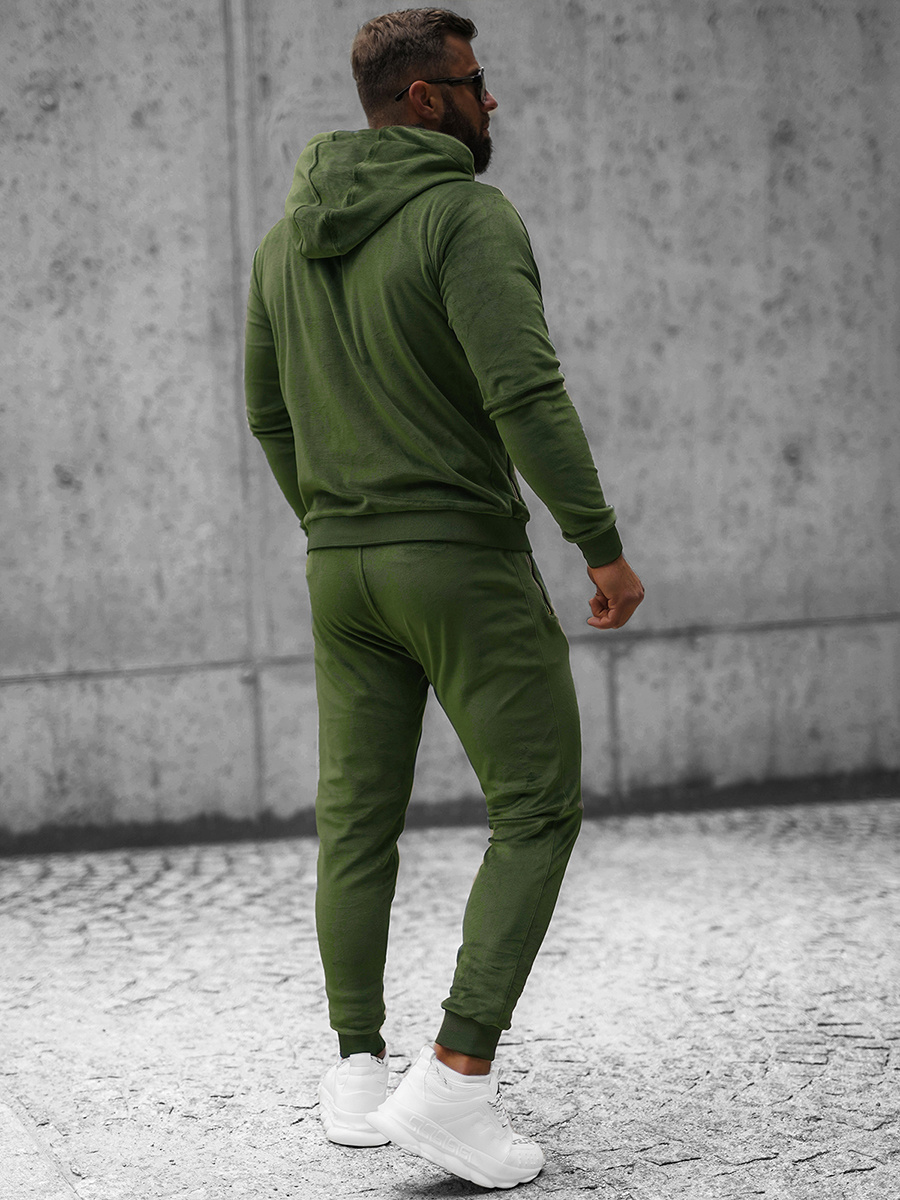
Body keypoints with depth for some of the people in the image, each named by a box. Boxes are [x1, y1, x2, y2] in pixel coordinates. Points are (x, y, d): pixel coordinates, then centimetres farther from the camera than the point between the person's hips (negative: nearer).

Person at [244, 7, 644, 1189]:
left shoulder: (290, 238, 10)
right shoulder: (470, 217, -14)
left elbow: (272, 414, 16)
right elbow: (527, 395, -24)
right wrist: (605, 547, -18)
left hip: (346, 565, 7)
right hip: (467, 564, -7)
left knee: (359, 821, 14)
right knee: (538, 813, 1)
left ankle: (359, 1073, 17)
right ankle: (457, 1080, -6)